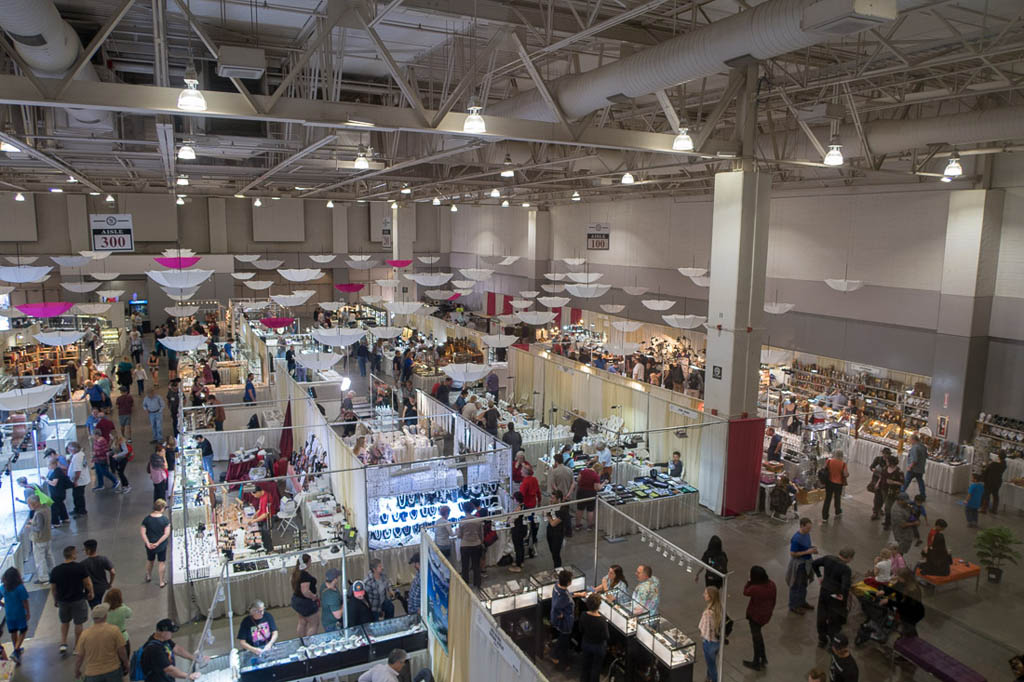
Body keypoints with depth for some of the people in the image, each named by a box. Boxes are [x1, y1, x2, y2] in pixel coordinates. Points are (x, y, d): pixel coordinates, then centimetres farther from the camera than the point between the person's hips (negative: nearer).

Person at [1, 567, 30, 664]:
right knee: (23, 631, 10)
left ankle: (16, 650, 35)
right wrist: (28, 613, -4)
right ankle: (16, 651, -3)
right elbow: (25, 602, -16)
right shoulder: (20, 587, -20)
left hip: (9, 614, 5)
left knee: (13, 632, 20)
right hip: (20, 613, -5)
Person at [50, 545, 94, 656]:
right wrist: (90, 593, 7)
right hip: (78, 600, -3)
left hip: (62, 600, 3)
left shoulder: (55, 570, -8)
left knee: (64, 622, 26)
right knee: (78, 624, 11)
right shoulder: (80, 568, -18)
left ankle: (63, 644, 18)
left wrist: (55, 600, 17)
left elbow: (53, 589, 1)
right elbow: (87, 583, -11)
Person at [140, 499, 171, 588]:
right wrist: (158, 543, -15)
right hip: (161, 546, -3)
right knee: (161, 563, 14)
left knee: (149, 561, 27)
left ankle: (148, 577, 49)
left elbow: (142, 532, -13)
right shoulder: (165, 519, -18)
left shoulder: (147, 519, -12)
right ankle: (162, 582, 23)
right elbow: (167, 534, -20)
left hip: (149, 545, 3)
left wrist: (148, 543, -13)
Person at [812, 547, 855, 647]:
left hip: (824, 591, 5)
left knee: (822, 616, 20)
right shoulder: (845, 569, -24)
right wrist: (843, 596, -15)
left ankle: (822, 640, 37)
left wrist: (819, 576, 11)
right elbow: (846, 585, -34)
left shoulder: (828, 558, -7)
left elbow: (814, 563, 3)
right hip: (836, 596, -5)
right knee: (834, 620, 16)